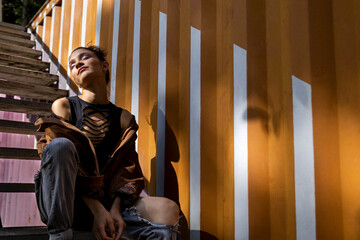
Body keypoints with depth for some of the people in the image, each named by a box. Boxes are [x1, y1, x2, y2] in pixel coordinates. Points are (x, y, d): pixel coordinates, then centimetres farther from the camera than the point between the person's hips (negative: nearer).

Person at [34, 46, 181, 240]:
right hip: (64, 202, 0)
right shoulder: (63, 106, 7)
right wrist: (96, 209, -18)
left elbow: (129, 170, 6)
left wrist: (115, 209, -14)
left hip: (107, 201, 1)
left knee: (168, 210, -26)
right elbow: (59, 151, -7)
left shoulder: (123, 118, 13)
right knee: (60, 144, -32)